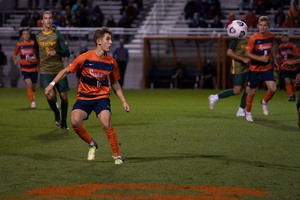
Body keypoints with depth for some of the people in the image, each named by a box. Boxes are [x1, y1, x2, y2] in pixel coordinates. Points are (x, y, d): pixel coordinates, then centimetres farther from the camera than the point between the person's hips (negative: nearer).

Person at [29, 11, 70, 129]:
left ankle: (64, 122, 19)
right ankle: (56, 114, 16)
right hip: (45, 71, 0)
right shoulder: (38, 36, 7)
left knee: (64, 96, 1)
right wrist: (35, 57, 4)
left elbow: (67, 53, -4)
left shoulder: (57, 35, -1)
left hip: (59, 70, 0)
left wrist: (56, 52, -22)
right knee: (50, 96, -15)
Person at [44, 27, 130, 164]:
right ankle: (91, 145, 4)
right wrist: (52, 84, -10)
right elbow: (66, 71, 0)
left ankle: (117, 156, -5)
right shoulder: (85, 58, -10)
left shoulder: (111, 62, 1)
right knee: (75, 121, -25)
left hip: (102, 96, 1)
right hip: (84, 97, -1)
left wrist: (123, 101, 9)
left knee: (106, 124, -23)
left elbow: (115, 84, 15)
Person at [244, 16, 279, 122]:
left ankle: (264, 102, 20)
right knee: (252, 92, 5)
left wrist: (274, 60, 21)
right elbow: (247, 53, -14)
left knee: (273, 89, -13)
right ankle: (248, 112, 27)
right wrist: (260, 58, -25)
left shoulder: (271, 36, -3)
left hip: (267, 67, 3)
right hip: (255, 68, -3)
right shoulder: (253, 38, -17)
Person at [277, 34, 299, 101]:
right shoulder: (280, 47, 9)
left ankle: (293, 94, 29)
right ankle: (291, 96, -14)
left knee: (293, 82, 5)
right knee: (287, 82, -14)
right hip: (284, 67, 1)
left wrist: (291, 53, -21)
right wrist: (278, 56, 1)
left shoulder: (292, 46, -2)